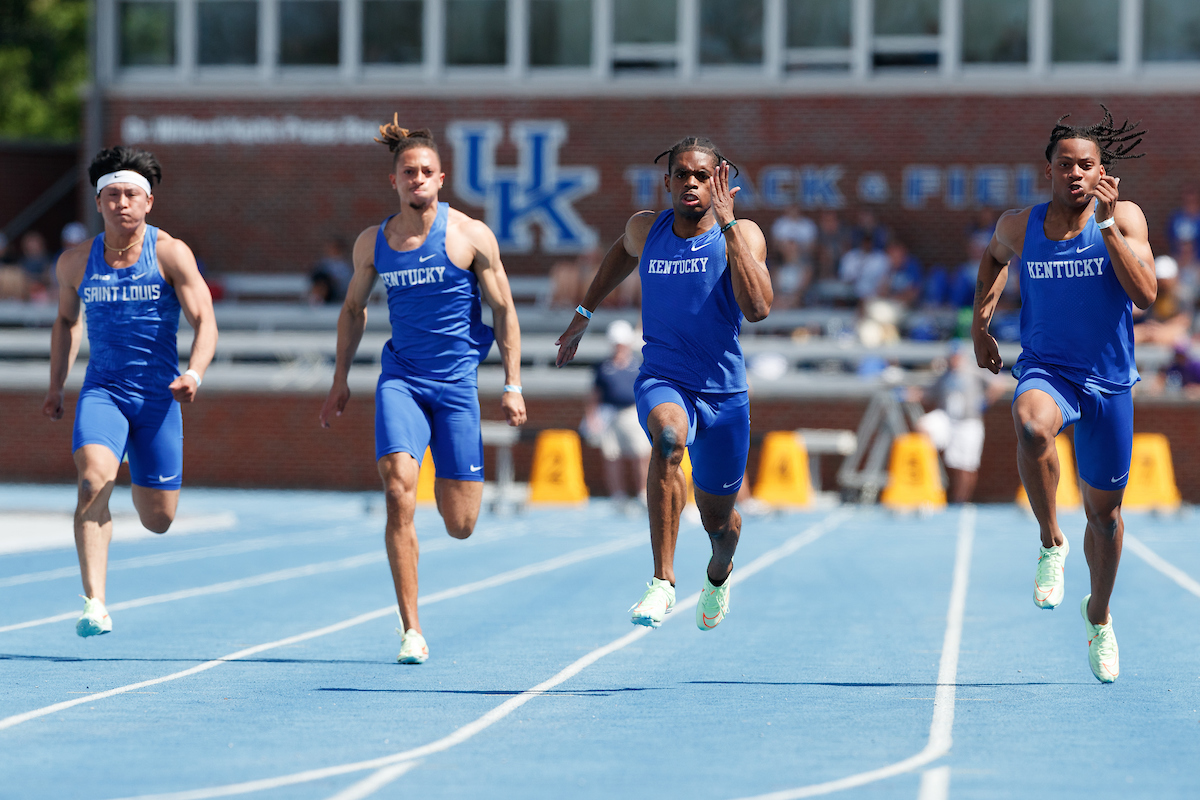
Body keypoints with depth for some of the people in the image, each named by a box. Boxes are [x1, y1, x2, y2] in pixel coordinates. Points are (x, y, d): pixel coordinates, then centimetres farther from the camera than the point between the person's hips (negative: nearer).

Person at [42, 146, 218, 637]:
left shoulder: (170, 254, -7)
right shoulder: (75, 262, 2)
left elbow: (204, 321, -12)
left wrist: (193, 374, -30)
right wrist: (56, 388, 19)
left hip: (158, 394, -1)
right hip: (102, 390, 1)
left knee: (158, 520, 7)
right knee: (94, 479, -28)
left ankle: (142, 481, 47)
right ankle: (95, 605, -32)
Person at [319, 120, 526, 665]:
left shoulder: (471, 236, -4)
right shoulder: (372, 242, 4)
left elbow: (504, 311, 1)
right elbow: (353, 309, 19)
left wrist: (512, 385, -3)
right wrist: (340, 382, 19)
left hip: (457, 380, -1)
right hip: (400, 377, 1)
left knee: (460, 526, 1)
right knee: (398, 493, -21)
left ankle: (458, 480, 43)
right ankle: (411, 630, -15)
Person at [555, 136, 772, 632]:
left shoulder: (742, 235, -9)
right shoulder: (646, 229, 0)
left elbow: (758, 308, -27)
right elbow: (624, 253, 26)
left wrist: (727, 225, -27)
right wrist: (583, 315, 28)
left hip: (724, 392, 0)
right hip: (662, 381, 0)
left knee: (718, 520, 14)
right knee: (669, 435, -37)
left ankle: (718, 573, 54)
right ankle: (662, 582, -38)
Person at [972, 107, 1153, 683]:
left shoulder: (1124, 217, -8)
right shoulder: (1019, 227, -3)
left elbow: (1146, 296, -21)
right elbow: (994, 256, 22)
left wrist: (1108, 226, -26)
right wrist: (980, 324, 12)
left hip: (1108, 382, 1)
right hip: (1046, 371, -1)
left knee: (1104, 511, 12)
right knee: (1032, 425, -38)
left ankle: (1099, 615, 39)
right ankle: (1050, 542, -17)